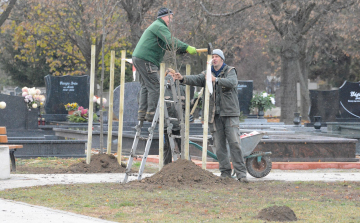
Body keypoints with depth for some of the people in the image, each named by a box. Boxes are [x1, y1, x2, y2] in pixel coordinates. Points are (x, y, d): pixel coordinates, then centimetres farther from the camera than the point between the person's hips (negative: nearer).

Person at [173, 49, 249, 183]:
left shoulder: (230, 71, 2)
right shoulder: (207, 74, 14)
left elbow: (232, 82, -20)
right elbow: (196, 79, -4)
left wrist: (216, 80, -36)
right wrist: (183, 79, -25)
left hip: (229, 113, -4)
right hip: (214, 115, 4)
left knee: (234, 143, -9)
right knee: (219, 146, 3)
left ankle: (241, 173, -8)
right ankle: (225, 173, 8)